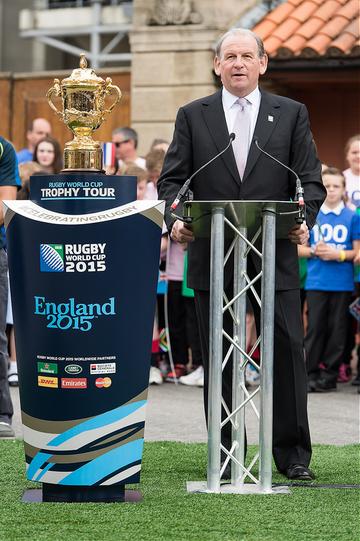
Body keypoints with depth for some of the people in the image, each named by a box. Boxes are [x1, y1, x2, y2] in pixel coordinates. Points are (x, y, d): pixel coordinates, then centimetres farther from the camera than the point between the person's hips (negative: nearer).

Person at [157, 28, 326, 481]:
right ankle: (225, 454, 12)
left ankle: (293, 454, 5)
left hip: (275, 256, 0)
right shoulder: (192, 116, 9)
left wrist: (303, 221, -13)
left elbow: (310, 181, 5)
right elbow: (172, 179, 6)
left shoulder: (291, 114, 9)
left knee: (287, 352, -3)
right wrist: (175, 219, -13)